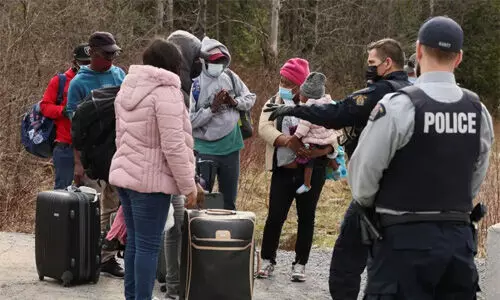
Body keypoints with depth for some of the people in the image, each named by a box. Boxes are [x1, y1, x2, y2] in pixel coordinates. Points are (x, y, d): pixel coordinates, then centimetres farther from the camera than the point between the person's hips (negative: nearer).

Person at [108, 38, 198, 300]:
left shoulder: (127, 88, 11)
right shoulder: (166, 92, -15)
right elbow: (174, 146, -18)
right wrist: (189, 185, -11)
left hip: (124, 174, 8)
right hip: (150, 180, -8)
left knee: (134, 241, 15)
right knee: (148, 246, -3)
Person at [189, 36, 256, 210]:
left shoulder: (230, 77, 0)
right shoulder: (195, 84, -14)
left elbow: (250, 98, 10)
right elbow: (190, 121, -19)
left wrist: (235, 102, -9)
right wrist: (213, 108, -22)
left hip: (231, 146, 5)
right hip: (206, 150, -5)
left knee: (229, 201, 16)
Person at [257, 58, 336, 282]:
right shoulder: (274, 103, 4)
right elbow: (264, 127, -12)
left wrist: (323, 150, -26)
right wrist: (288, 141, -30)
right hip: (284, 170, 1)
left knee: (306, 216, 6)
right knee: (275, 215, 0)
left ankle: (300, 264, 16)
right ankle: (267, 260, 14)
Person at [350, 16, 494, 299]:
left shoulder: (399, 106, -14)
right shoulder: (479, 111, 3)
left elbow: (365, 171, -7)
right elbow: (476, 180, 12)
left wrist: (368, 204, 13)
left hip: (406, 238, -5)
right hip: (459, 237, 5)